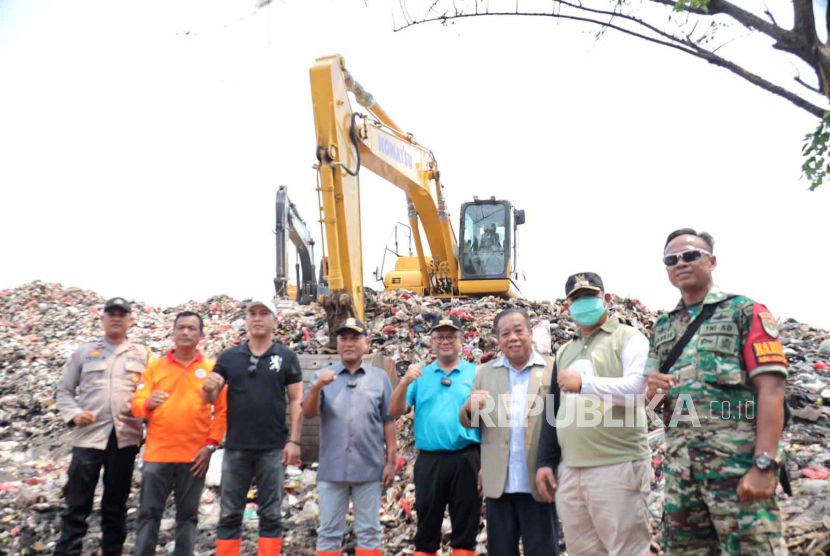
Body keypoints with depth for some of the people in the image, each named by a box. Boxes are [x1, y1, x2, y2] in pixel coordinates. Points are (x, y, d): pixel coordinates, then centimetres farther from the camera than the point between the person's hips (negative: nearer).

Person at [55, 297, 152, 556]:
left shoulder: (142, 353, 9)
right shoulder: (84, 352, 8)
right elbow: (64, 390, 11)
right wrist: (73, 414, -6)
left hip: (125, 436, 1)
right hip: (89, 435, -1)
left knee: (116, 503, 11)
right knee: (77, 503, -1)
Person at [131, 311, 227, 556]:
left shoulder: (212, 368, 2)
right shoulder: (155, 366, 5)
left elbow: (223, 410, 2)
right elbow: (136, 404, 1)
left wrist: (211, 444, -5)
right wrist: (148, 403, -22)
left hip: (195, 456, 0)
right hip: (157, 453, 1)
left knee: (187, 515, 9)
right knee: (149, 513, 6)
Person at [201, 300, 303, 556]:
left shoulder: (287, 357, 1)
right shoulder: (229, 356, 4)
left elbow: (296, 400, 0)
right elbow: (209, 398, 5)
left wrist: (294, 441, -7)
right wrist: (208, 388, -19)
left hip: (273, 448, -1)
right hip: (236, 448, 2)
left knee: (270, 513, 8)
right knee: (229, 513, 9)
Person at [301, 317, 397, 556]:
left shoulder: (380, 377, 4)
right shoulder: (323, 376, 5)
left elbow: (388, 421, 4)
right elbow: (307, 413, -5)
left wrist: (391, 461, 1)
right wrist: (316, 387, -23)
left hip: (369, 468, 0)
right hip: (332, 468, 1)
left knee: (368, 531, 9)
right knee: (329, 532, 9)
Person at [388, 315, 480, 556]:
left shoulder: (476, 373, 4)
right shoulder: (420, 375, 10)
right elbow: (395, 411, 3)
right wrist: (404, 383, -12)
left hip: (466, 459, -1)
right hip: (429, 460, 2)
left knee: (466, 524, 7)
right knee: (426, 524, 10)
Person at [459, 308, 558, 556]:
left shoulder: (553, 369, -1)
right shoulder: (485, 372, 8)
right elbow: (469, 422, 8)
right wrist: (469, 407, -15)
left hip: (538, 481, -2)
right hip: (498, 482, 3)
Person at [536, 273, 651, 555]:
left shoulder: (628, 338, 1)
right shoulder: (564, 351, 20)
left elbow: (638, 387, -16)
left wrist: (584, 383, -23)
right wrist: (546, 461, 15)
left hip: (618, 467, -6)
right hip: (569, 471, 6)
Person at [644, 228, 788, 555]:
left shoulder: (744, 312, 2)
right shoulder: (663, 327, 17)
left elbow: (771, 389, -8)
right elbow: (650, 394, 18)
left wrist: (764, 464, -18)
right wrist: (649, 388, -8)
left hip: (739, 459, -5)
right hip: (679, 464, 5)